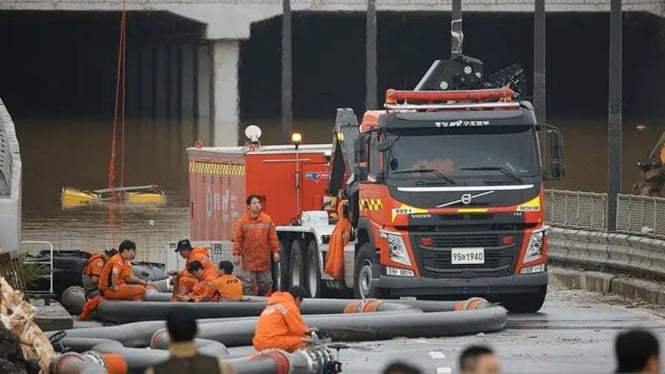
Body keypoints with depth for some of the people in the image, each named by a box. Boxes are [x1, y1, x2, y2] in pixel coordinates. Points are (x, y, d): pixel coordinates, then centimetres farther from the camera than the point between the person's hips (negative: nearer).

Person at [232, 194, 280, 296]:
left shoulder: (267, 220, 1)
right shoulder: (242, 221, -3)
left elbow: (273, 237, 2)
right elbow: (237, 239, -3)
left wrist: (276, 251, -2)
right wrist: (236, 254, -7)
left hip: (264, 259, 2)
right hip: (249, 259, -2)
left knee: (266, 283, 7)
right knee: (249, 284, 2)